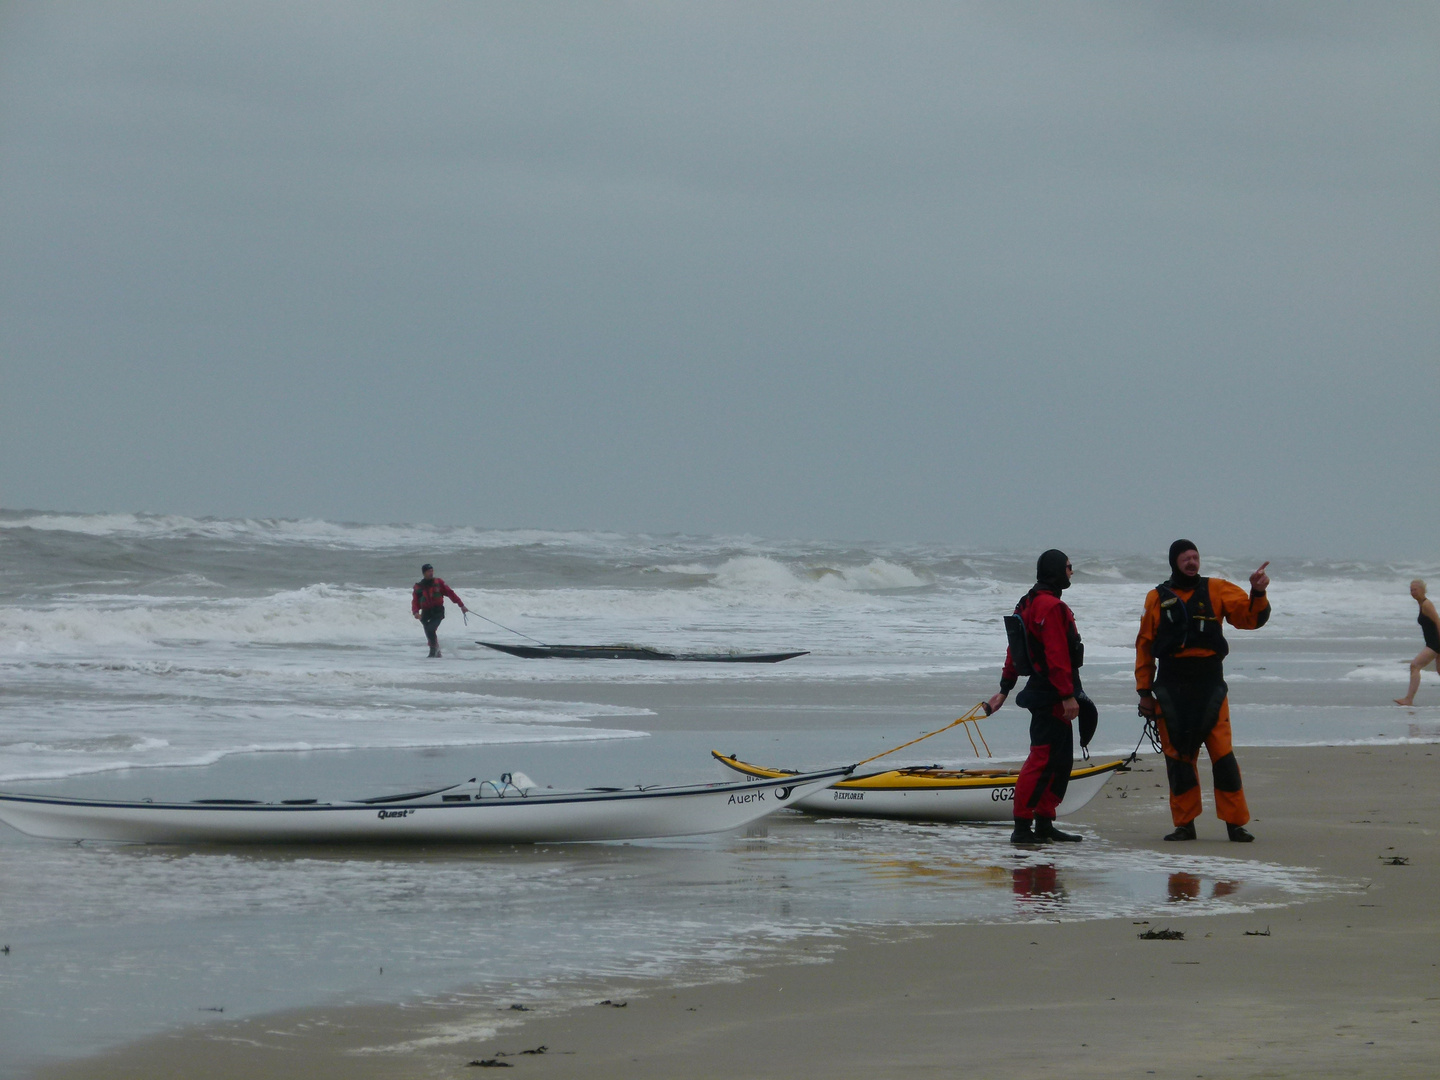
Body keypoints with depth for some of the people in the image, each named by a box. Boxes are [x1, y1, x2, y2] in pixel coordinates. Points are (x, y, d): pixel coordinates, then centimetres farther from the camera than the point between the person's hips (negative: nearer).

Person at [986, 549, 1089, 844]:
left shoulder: (1028, 604, 17)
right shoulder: (1051, 606, -16)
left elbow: (1015, 652, 22)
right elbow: (1056, 654, -22)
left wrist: (1004, 690, 25)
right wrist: (1068, 695, -23)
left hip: (1042, 694, 11)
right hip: (1051, 695, -11)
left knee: (1061, 762, 14)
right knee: (1042, 760, -10)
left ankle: (1044, 824, 16)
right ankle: (1022, 827, -11)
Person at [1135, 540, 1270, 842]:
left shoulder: (1216, 591, 6)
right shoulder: (1158, 598, 8)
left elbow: (1250, 617, -2)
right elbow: (1145, 646, 10)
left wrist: (1257, 594, -21)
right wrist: (1145, 691, 7)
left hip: (1210, 687, -1)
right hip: (1171, 690, 1)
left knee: (1223, 754, -6)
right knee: (1178, 755, 2)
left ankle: (1235, 823, -2)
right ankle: (1184, 824, 10)